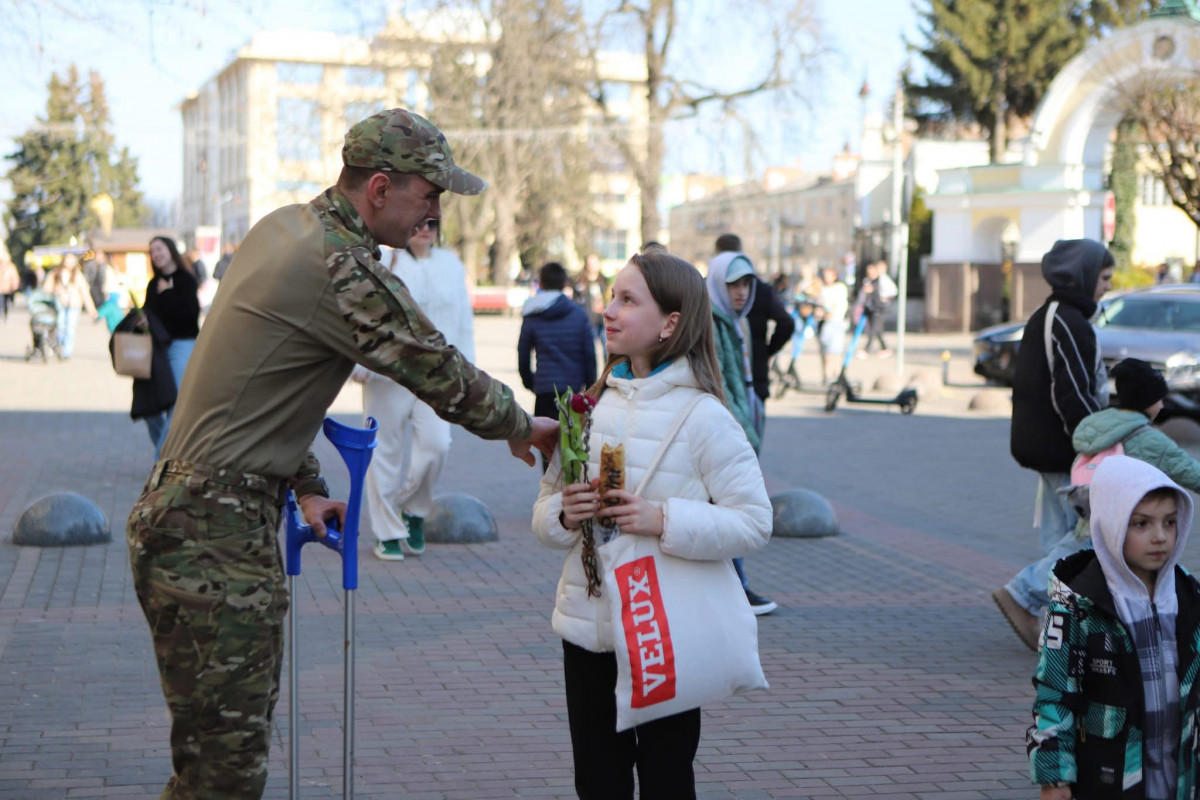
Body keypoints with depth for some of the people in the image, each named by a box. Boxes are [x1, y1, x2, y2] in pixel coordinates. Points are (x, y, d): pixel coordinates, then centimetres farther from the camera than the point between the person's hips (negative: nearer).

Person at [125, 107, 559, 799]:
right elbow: (443, 375, -10)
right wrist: (521, 427, 8)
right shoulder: (343, 270, -18)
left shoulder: (283, 226, 12)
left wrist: (307, 485, 19)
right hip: (214, 532, -10)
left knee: (239, 739, 15)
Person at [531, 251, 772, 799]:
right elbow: (545, 509, 11)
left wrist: (663, 520, -25)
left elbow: (753, 522, -15)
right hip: (588, 628, 5)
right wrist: (563, 514, -11)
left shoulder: (702, 416, -10)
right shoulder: (592, 405, 6)